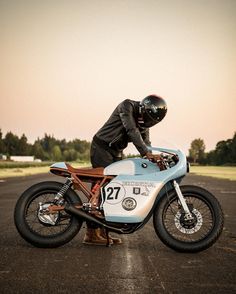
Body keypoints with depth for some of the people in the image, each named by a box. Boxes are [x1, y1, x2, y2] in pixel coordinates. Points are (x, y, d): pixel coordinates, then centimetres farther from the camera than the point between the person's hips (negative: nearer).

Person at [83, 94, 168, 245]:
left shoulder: (143, 120, 9)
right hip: (102, 148, -9)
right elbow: (131, 130, -28)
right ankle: (91, 233, -14)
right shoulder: (127, 106, -16)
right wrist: (146, 152, -36)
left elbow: (145, 141, 5)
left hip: (116, 153, 9)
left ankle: (102, 230, 8)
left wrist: (153, 158, -11)